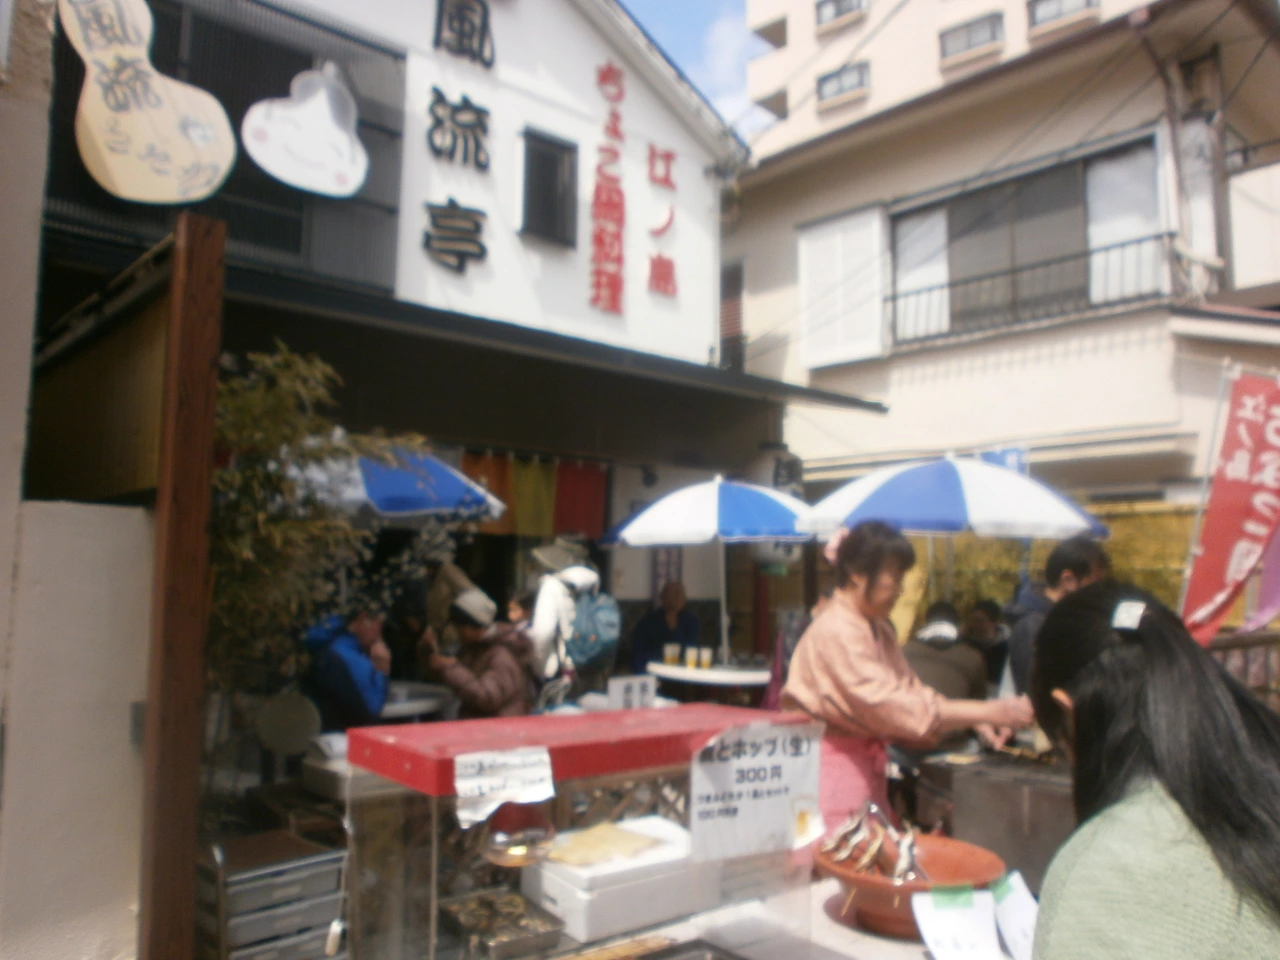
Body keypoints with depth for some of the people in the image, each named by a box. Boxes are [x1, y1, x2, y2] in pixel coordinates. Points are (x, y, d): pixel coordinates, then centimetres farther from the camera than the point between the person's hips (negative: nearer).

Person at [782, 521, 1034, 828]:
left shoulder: (878, 629, 11)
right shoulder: (837, 632, -20)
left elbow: (910, 689, 11)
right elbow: (891, 705, -24)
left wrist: (976, 722, -4)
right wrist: (987, 712, -21)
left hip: (867, 762, 9)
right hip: (835, 764, -9)